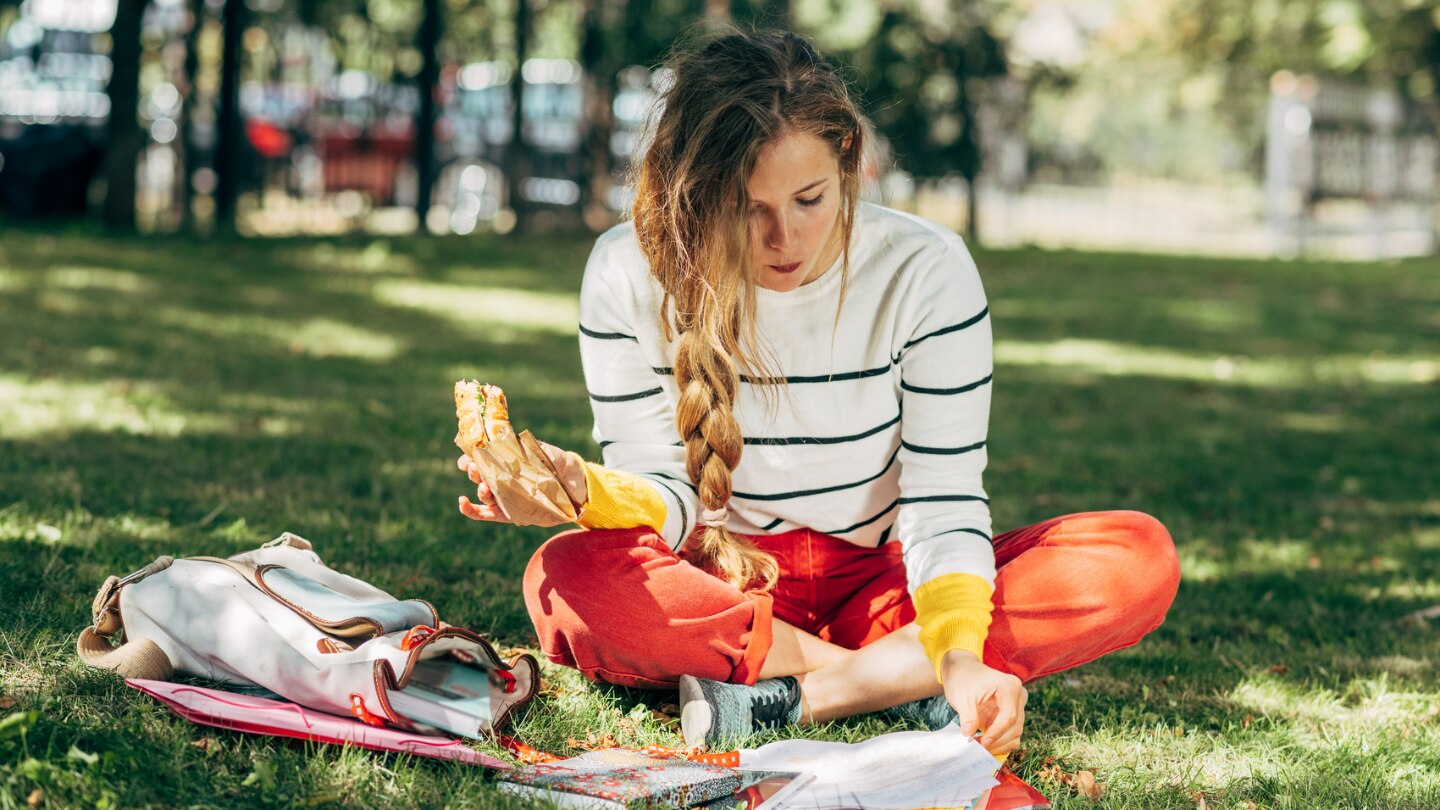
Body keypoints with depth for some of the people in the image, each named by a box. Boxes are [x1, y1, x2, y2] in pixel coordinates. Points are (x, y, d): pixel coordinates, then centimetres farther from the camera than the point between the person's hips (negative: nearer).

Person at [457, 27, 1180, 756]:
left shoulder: (924, 269, -14)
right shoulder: (629, 271, -11)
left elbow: (941, 500, -14)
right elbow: (665, 493, -9)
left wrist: (961, 658, -32)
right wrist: (587, 491, -34)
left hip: (884, 580, 1)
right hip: (720, 580, 0)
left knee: (1142, 558, -24)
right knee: (566, 580, -34)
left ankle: (796, 694, -28)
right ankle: (901, 684, -23)